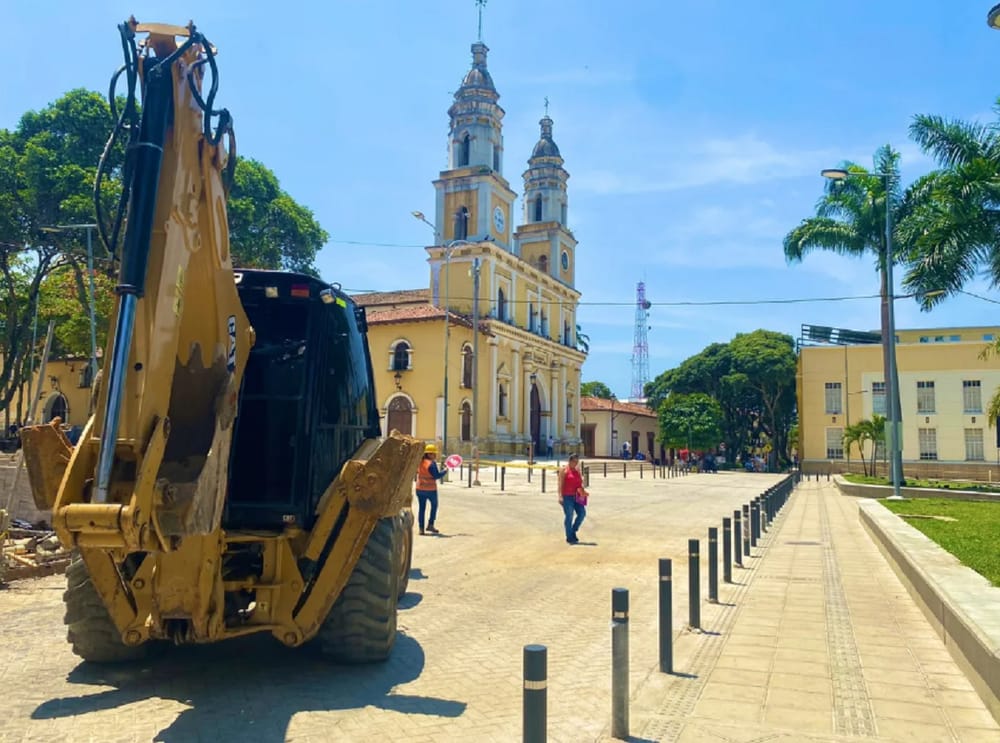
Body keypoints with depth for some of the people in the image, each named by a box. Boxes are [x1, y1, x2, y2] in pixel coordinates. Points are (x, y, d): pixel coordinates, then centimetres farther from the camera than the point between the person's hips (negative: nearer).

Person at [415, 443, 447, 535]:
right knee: (434, 505, 16)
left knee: (422, 508, 11)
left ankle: (421, 528, 9)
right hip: (431, 489, -5)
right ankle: (430, 525, 11)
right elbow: (436, 476, -19)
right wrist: (445, 471, -6)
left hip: (420, 488, 5)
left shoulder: (419, 462, 1)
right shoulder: (431, 463, -18)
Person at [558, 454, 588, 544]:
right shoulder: (564, 470, -4)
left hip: (576, 496, 6)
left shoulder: (577, 470, 15)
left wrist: (583, 492, 4)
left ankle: (573, 531, 17)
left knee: (582, 513, -1)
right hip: (567, 496, -6)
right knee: (569, 516, -5)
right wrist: (560, 496, -18)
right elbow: (560, 483, -10)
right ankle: (569, 538, 5)